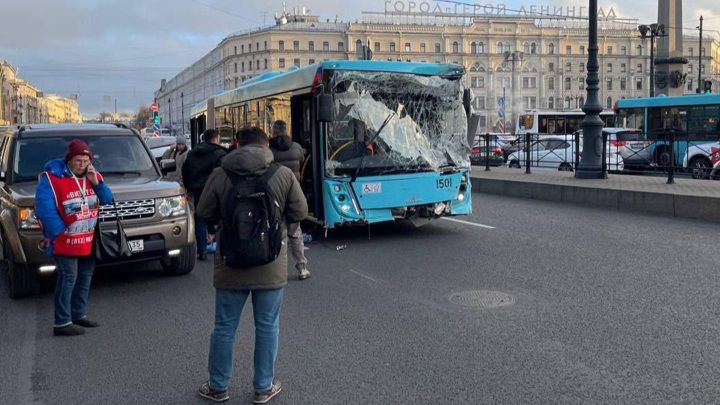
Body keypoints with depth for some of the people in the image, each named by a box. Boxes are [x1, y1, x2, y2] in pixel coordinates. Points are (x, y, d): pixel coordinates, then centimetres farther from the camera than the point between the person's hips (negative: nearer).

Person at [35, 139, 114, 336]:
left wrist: (96, 183, -12)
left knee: (85, 276, 14)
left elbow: (107, 200, 4)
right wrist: (59, 232, -19)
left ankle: (79, 315, 27)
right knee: (68, 278, -9)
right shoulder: (52, 178, -14)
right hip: (66, 241, -7)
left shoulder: (93, 176, 6)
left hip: (89, 241, 7)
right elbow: (44, 209, -18)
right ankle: (62, 323, -4)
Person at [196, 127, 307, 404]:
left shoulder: (220, 175, -7)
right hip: (271, 266, 0)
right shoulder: (284, 174, -7)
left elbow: (204, 214, 2)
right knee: (267, 327, 12)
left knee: (224, 328, 13)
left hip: (231, 265, 1)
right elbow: (299, 212, -1)